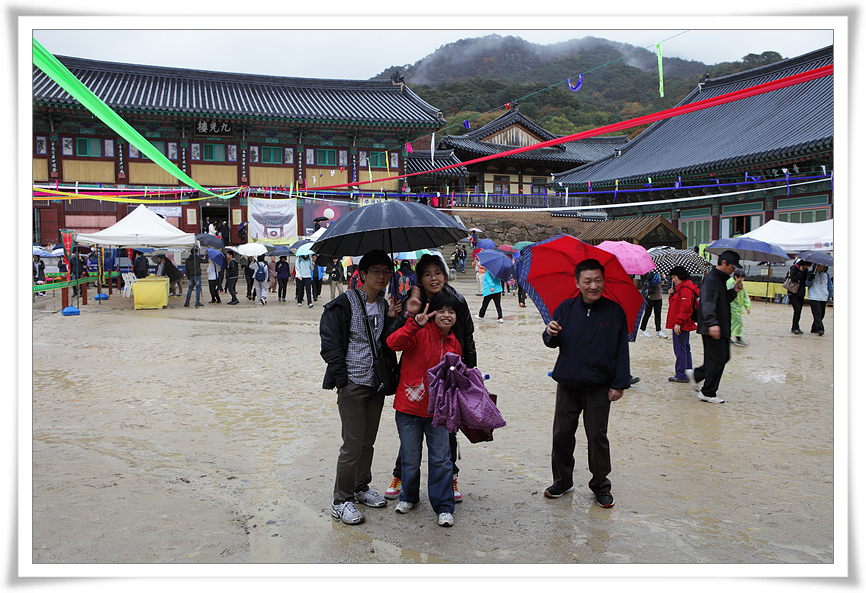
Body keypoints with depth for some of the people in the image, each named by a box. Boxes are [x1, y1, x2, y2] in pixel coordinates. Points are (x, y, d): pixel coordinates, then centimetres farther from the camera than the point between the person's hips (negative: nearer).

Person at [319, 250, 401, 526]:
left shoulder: (384, 306, 10)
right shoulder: (343, 304, -9)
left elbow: (387, 344, 7)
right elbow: (331, 345, -10)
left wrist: (391, 319, -7)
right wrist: (342, 381, -13)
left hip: (377, 383, 6)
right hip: (352, 383, -6)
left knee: (368, 440, 15)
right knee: (353, 443, -4)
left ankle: (361, 488, 32)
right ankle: (341, 501, 8)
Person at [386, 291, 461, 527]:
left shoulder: (453, 343, 6)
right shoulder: (420, 333, -13)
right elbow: (393, 343, -32)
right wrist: (415, 324, -41)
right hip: (409, 409, -4)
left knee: (441, 459, 5)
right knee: (410, 460, 9)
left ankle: (443, 506, 19)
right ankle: (409, 497, 35)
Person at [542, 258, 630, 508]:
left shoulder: (614, 311, -2)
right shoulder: (566, 308, 2)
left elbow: (622, 351, 0)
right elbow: (553, 343, 7)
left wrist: (619, 384, -4)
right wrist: (550, 334, -17)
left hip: (599, 388, -2)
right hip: (567, 385, 2)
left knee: (597, 437, 6)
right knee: (561, 435, 9)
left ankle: (601, 487, 22)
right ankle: (562, 481, 27)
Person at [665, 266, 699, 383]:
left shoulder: (686, 289, -16)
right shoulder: (680, 288, 17)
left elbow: (685, 307, -23)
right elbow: (674, 304, 23)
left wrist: (678, 323, -24)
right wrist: (671, 295, 5)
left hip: (681, 325, -11)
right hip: (684, 325, 11)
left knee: (680, 349, -7)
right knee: (685, 348, 16)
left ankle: (681, 375, -3)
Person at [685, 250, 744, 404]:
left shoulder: (721, 279, 17)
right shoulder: (711, 279, -15)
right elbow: (708, 303, -28)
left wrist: (734, 291, 9)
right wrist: (712, 323, -40)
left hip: (722, 328, 10)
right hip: (713, 329, -10)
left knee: (724, 357, 15)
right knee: (717, 360, -4)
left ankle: (695, 374, 26)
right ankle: (708, 393, 6)